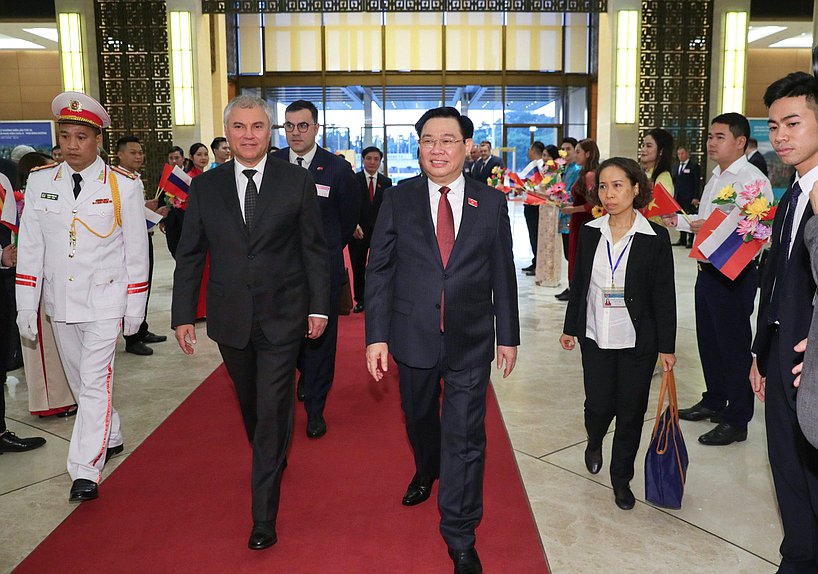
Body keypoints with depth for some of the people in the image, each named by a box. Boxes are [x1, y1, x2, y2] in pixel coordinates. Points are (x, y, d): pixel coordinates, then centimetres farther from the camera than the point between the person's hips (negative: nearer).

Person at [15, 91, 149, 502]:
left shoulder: (123, 185, -7)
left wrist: (135, 307, -3)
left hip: (105, 301, -4)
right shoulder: (39, 182, 1)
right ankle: (109, 438, 38)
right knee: (79, 381, 17)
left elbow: (136, 250, -4)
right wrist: (26, 307, 0)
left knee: (95, 383, -8)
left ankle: (85, 471, -2)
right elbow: (30, 248, 3)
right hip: (59, 301, 4)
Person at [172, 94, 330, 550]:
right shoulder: (206, 186, 2)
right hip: (230, 319, 3)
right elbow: (190, 255, 5)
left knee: (273, 411, -2)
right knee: (251, 405, 19)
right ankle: (274, 460, 47)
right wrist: (183, 314, 2)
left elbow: (315, 249, 1)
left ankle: (265, 516, 8)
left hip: (282, 316, -3)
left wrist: (319, 306, -2)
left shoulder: (298, 181, -3)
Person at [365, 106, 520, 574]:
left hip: (471, 342, -1)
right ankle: (426, 472, 55)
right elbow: (379, 271, -2)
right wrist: (376, 335, -7)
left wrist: (508, 335, 5)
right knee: (420, 419, 22)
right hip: (414, 337, 1)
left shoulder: (492, 202, -1)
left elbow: (503, 273, 4)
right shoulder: (398, 201, -2)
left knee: (466, 438, 2)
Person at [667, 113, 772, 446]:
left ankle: (737, 421, 13)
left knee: (734, 347, 1)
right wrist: (680, 221, 9)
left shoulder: (753, 180, -15)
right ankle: (714, 403, 35)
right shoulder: (716, 177, 14)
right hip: (708, 270, 9)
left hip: (735, 274, -9)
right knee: (708, 342, 18)